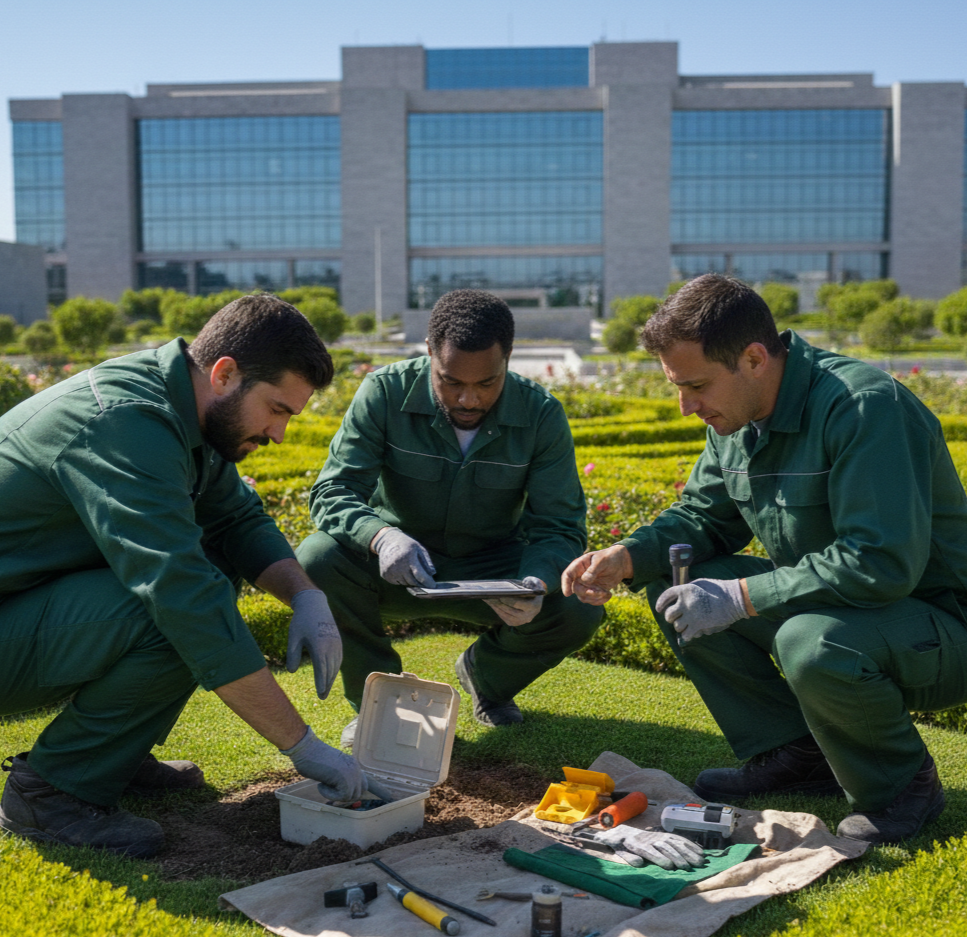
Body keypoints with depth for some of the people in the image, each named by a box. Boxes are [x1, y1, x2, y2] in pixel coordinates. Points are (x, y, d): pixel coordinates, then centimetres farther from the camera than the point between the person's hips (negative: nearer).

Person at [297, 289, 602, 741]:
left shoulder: (541, 414, -14)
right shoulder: (385, 392, -18)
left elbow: (559, 526, -14)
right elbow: (332, 491, -22)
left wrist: (537, 584, -38)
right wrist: (382, 535, -45)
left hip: (490, 568, 1)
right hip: (398, 568, -1)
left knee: (580, 609, -25)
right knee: (316, 559, -31)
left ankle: (487, 674, 11)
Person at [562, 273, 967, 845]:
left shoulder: (864, 407, -27)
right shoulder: (738, 418, 0)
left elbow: (882, 564, -33)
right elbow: (702, 518, 10)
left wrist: (739, 597, -29)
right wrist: (625, 558, -10)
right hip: (822, 606, 8)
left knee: (811, 643, -38)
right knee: (675, 586, -2)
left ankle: (905, 782, -6)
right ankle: (794, 755, 7)